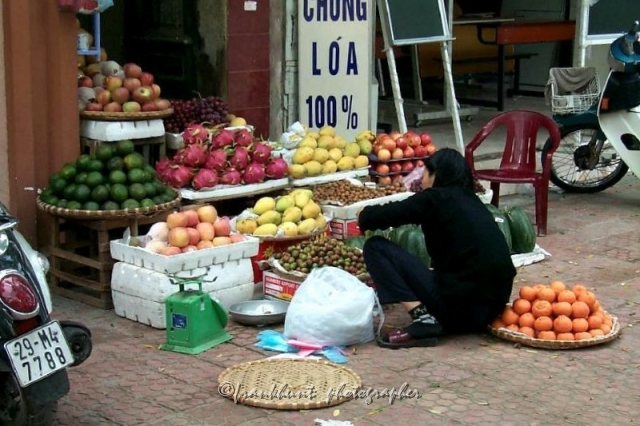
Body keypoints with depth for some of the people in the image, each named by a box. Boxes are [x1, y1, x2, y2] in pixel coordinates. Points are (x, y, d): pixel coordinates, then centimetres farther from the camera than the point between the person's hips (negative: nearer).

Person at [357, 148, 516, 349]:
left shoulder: (435, 198, -4)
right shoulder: (472, 201, 16)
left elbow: (379, 217, -2)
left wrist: (364, 215, 21)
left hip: (458, 307, -8)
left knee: (376, 247, 0)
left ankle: (423, 319, -10)